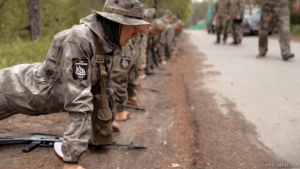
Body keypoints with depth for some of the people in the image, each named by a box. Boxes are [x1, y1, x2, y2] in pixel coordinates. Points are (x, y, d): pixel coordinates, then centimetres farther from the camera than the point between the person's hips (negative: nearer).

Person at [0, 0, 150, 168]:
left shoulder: (107, 42, -10)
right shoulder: (80, 39, -36)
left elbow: (103, 85, 6)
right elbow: (77, 101, -39)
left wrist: (107, 120, 18)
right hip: (28, 89, -8)